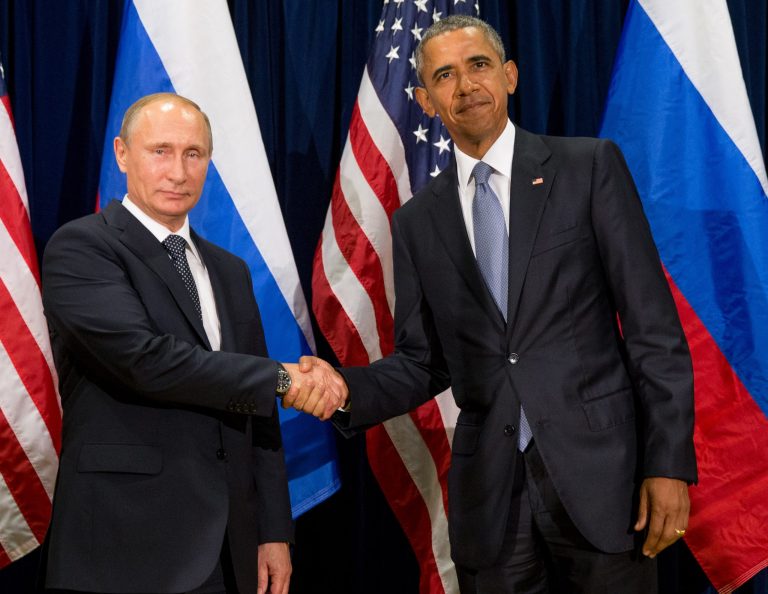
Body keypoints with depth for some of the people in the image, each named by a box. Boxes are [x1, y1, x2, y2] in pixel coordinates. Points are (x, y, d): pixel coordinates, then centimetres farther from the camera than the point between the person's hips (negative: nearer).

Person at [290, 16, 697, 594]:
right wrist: (347, 387, -10)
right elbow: (423, 361, 10)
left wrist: (669, 462, -9)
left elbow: (653, 326, -3)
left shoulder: (590, 167, 0)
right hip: (490, 490, 3)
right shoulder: (417, 221, 9)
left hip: (599, 467, -2)